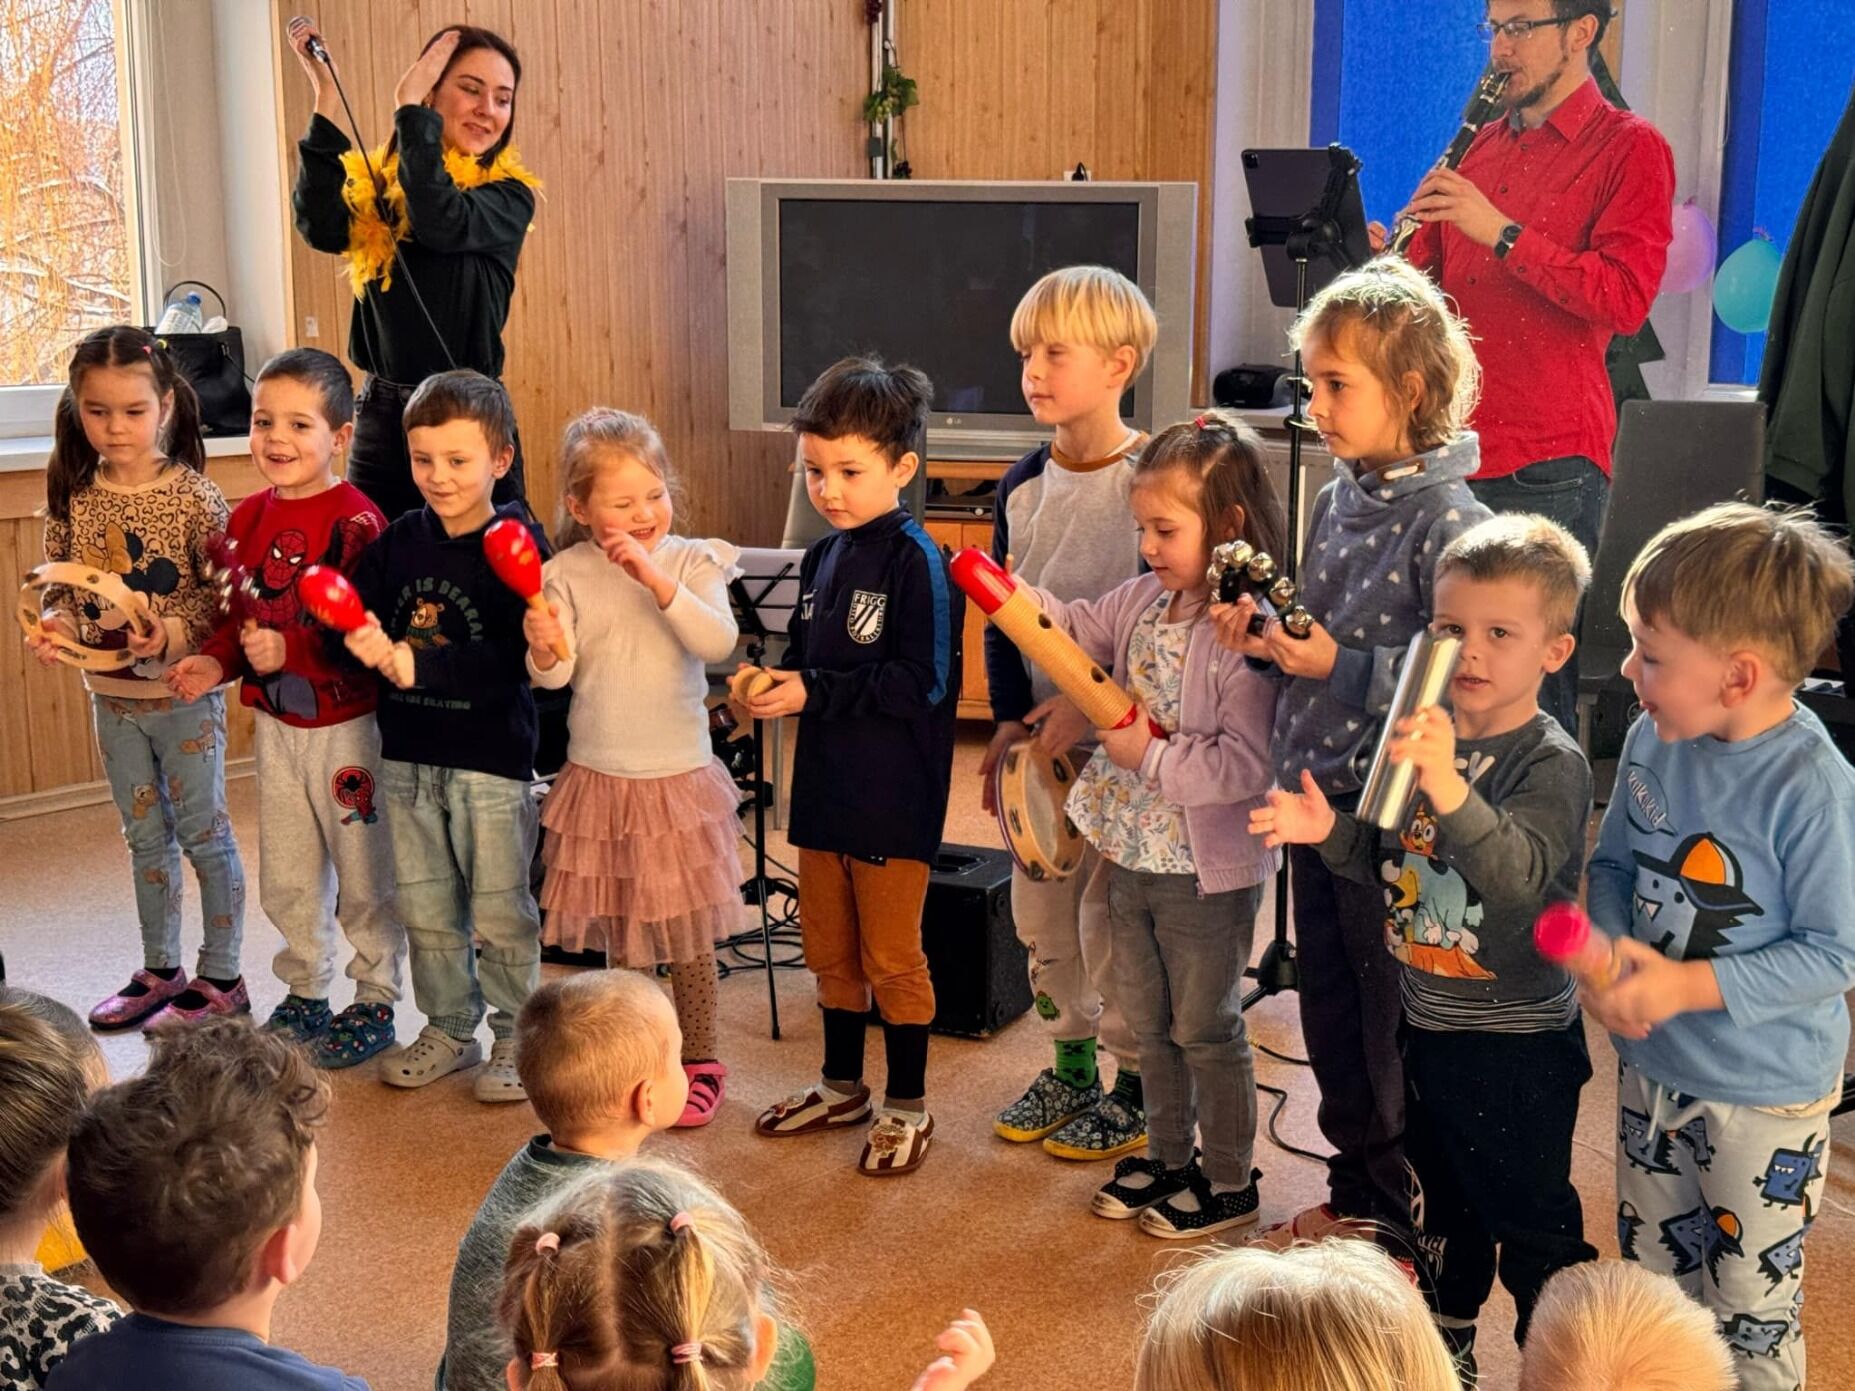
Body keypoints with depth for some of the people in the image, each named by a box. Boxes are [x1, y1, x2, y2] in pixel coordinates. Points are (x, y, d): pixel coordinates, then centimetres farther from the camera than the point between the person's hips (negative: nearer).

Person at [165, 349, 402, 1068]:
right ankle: (304, 994, 34)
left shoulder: (356, 521, -17)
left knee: (365, 873, 5)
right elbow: (238, 615, 13)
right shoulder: (248, 517, 5)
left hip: (348, 725, -6)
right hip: (276, 724, 7)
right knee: (287, 876, 17)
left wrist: (288, 650, -30)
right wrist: (216, 661, -5)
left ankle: (375, 1001, 21)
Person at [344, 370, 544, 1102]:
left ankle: (516, 1036, 22)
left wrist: (418, 663, -30)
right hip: (407, 754, 5)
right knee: (425, 908, 16)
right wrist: (364, 643, -21)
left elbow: (508, 661, -22)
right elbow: (355, 616, 2)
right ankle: (449, 1028, 32)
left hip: (491, 758, -5)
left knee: (499, 912, 6)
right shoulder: (398, 541, 4)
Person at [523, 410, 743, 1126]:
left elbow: (718, 641, -19)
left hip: (679, 777, -1)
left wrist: (656, 579, -28)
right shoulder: (568, 573, -3)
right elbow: (554, 674, -10)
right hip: (599, 778, 1)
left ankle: (699, 1059, 23)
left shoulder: (692, 562, -5)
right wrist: (544, 647, -32)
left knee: (687, 933, 8)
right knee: (618, 932, 13)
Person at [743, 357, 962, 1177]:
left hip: (894, 797, -7)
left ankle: (908, 1107, 20)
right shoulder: (822, 559, 8)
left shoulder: (915, 561, -16)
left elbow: (922, 681, -21)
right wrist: (770, 687, -5)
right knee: (829, 948, 18)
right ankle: (841, 1086, 35)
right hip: (825, 786, 8)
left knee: (891, 956, 5)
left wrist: (815, 692, -22)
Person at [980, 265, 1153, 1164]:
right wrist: (1009, 717, -1)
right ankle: (1070, 1066, 32)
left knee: (1112, 920, 1)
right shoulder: (1022, 486, 7)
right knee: (1041, 914, 15)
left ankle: (1136, 1087, 18)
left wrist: (1092, 707, -21)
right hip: (1037, 733, 7)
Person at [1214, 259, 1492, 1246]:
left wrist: (1341, 667, -24)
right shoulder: (1339, 497, 7)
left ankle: (1405, 1215, 23)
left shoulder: (1448, 520, -18)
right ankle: (1355, 1190, 36)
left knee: (1392, 1026, 6)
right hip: (1316, 794, 8)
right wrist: (1265, 638, -1)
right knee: (1328, 1013, 19)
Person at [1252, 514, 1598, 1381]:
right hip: (1427, 1023, 8)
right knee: (1441, 1202, 24)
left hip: (1518, 1044, -7)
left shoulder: (1551, 763, -19)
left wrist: (1448, 786, -51)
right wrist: (1331, 833, -7)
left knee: (1531, 1219, 5)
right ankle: (1448, 1346, 43)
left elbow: (1519, 873, -36)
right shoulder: (1426, 738, 1)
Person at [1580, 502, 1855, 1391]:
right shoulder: (1652, 741, -8)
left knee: (1749, 1314, 13)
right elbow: (1612, 866, 4)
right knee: (1653, 1276, 25)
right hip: (1651, 1067, 6)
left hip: (1765, 1094, -6)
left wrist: (1685, 985, -26)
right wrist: (1603, 953, -15)